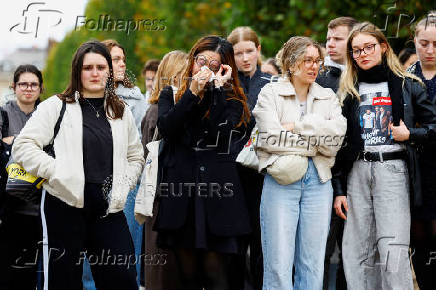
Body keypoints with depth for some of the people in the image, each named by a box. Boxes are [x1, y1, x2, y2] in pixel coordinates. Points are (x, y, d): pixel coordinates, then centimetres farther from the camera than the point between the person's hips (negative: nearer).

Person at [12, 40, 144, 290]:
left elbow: (136, 156, 23)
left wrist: (123, 186, 6)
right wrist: (58, 172, -13)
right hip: (65, 204, -3)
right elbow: (23, 146, -4)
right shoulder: (56, 107, 2)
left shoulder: (122, 112, 15)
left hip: (108, 210, 3)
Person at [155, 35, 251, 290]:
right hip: (179, 190, 2)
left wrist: (217, 89, -8)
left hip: (216, 189, -2)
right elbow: (166, 128, -5)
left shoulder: (230, 99, 9)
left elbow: (220, 133, -10)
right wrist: (193, 92, -10)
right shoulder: (171, 95, 15)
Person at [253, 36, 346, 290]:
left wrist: (297, 126, -8)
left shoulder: (328, 97, 15)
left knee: (313, 263, 4)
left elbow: (338, 132, -3)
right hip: (280, 180, -4)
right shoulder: (270, 93, 4)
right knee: (279, 263, -6)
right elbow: (272, 138, -10)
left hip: (318, 181, 4)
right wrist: (317, 142, -5)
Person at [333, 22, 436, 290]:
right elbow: (339, 143, 12)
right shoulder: (349, 91, 13)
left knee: (393, 249, -14)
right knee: (359, 252, 1)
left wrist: (409, 135, -9)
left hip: (393, 170, -3)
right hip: (357, 172, 3)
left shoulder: (406, 85, 7)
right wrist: (339, 189, 6)